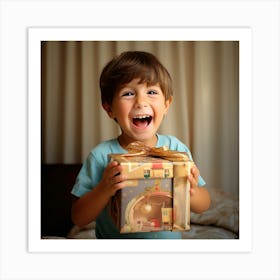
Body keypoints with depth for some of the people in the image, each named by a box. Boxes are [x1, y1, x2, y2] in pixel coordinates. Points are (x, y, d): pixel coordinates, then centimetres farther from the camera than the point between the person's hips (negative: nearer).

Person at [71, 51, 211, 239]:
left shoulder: (176, 148, -13)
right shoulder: (102, 155, -18)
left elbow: (204, 205, -6)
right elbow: (79, 218, -15)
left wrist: (191, 194, -25)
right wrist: (104, 190, -31)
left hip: (170, 238, 2)